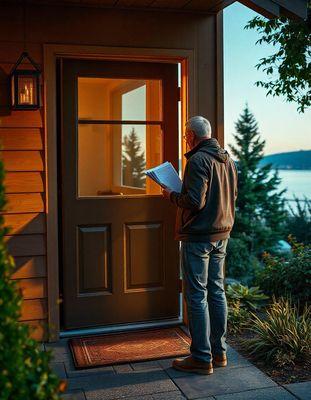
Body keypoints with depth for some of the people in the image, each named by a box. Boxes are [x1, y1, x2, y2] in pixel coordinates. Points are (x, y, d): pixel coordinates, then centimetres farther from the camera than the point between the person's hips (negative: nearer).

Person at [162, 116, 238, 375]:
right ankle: (219, 352, 23)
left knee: (197, 296, -1)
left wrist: (172, 195, -6)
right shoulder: (228, 159, 12)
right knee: (217, 292, 14)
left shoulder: (198, 160, -15)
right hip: (222, 235, 9)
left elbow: (194, 202, -23)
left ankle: (201, 358, 5)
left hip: (198, 236, -9)